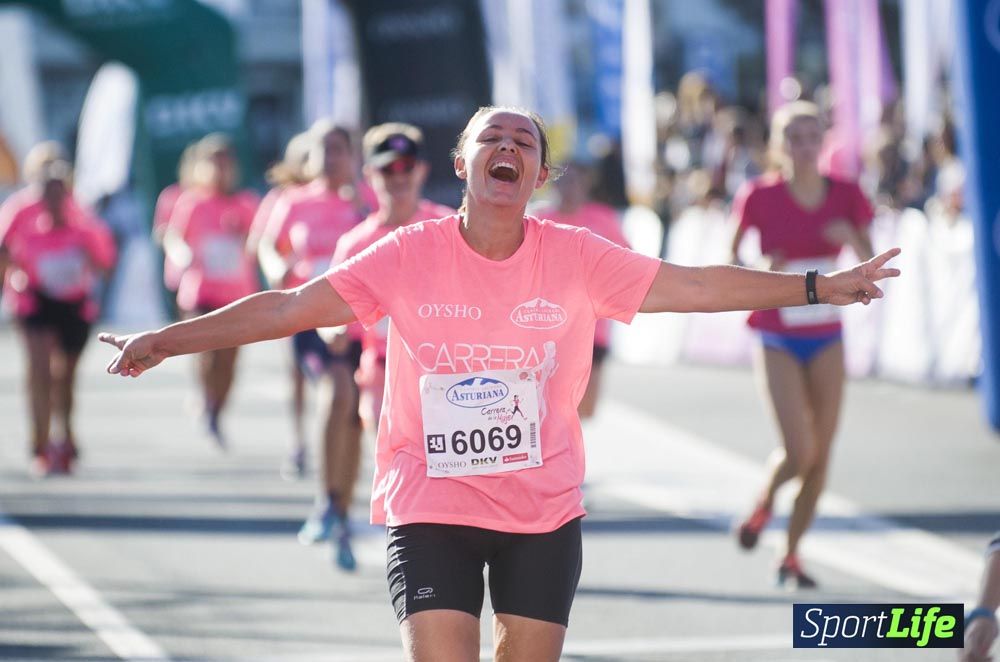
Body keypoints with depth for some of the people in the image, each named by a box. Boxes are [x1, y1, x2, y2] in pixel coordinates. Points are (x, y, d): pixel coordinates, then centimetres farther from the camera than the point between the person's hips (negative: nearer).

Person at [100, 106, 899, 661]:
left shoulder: (576, 258, -5)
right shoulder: (409, 256, -8)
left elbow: (696, 286, -1)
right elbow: (290, 308, -7)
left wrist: (819, 287, -4)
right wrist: (167, 340, -12)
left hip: (546, 513, 2)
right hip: (431, 510, -2)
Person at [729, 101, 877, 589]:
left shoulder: (845, 196, -3)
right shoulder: (760, 197, -10)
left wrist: (854, 242, -19)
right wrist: (761, 273, -19)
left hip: (826, 339, 3)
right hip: (778, 342, -3)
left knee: (821, 457, 3)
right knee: (798, 453, -15)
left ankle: (792, 556, 19)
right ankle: (765, 502, 19)